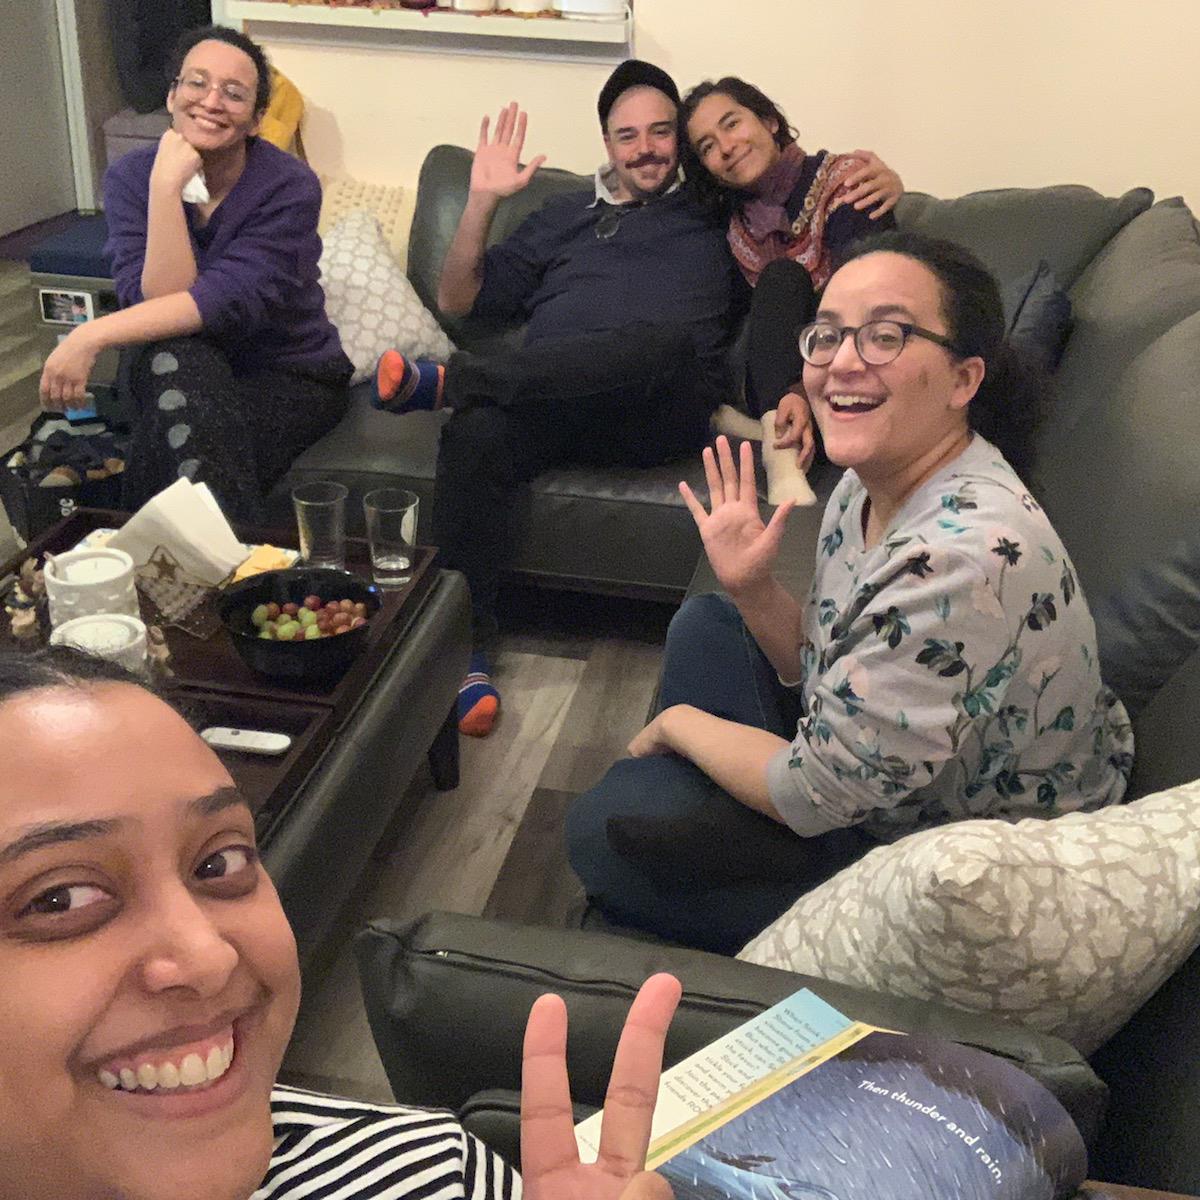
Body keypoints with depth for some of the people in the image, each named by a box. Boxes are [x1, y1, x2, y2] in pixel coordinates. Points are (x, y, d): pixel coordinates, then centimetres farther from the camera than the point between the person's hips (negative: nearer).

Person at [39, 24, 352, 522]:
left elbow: (232, 301, -30)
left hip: (288, 381, -2)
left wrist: (92, 336, -36)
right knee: (176, 358, -32)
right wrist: (167, 187, -30)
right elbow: (157, 301, -21)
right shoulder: (130, 177, -8)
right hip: (176, 380, 3)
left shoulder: (289, 187, -17)